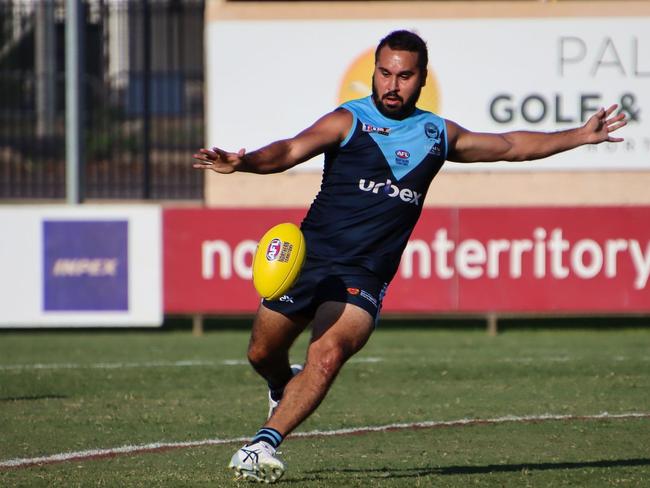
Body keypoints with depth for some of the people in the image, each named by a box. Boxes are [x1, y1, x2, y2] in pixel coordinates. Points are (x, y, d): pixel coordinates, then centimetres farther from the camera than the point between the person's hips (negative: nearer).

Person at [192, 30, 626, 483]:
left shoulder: (437, 134, 11)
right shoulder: (348, 121, -3)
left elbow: (510, 145, 25)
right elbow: (291, 150, -20)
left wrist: (579, 136, 25)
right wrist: (241, 162, -40)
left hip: (363, 276, 1)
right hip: (309, 257, -1)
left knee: (329, 353, -25)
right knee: (263, 353, 10)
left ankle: (266, 442, -23)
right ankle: (285, 387, 47)